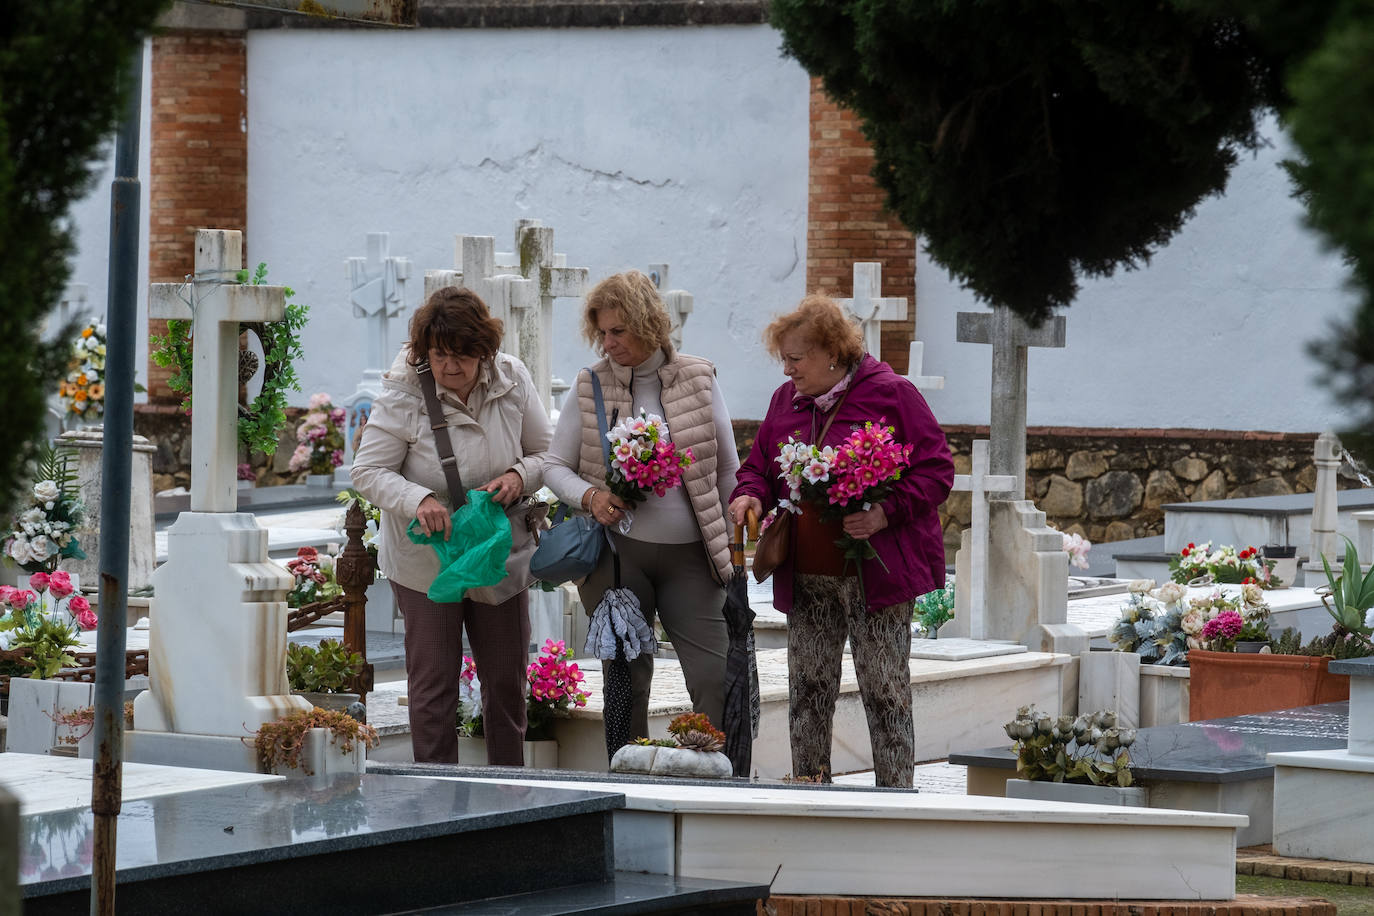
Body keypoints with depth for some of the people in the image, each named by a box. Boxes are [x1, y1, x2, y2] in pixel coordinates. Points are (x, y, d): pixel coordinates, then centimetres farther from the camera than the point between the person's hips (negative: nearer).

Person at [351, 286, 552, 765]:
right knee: (433, 682, 1)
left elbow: (546, 452, 4)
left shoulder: (512, 380, -7)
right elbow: (368, 471, -14)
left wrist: (520, 476, -18)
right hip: (426, 560, -3)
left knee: (507, 680, 12)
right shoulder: (402, 394, -17)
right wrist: (419, 500, -31)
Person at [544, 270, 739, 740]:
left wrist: (713, 529, 8)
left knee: (716, 680, -7)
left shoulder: (698, 379, 1)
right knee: (626, 683, 6)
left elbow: (729, 468, 9)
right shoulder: (590, 387, 1)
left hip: (688, 555, 0)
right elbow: (555, 466, 6)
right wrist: (590, 497, -13)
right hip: (618, 553, 0)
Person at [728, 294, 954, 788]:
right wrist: (749, 494, -2)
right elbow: (758, 466, 22)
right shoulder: (785, 401, 12)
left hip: (877, 575, -5)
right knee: (807, 693, 8)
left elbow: (936, 470, -7)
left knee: (885, 693, -1)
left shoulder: (891, 395, -5)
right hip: (806, 581, 6)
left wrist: (886, 512, -21)